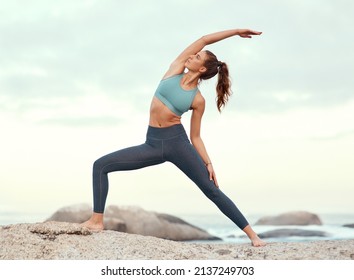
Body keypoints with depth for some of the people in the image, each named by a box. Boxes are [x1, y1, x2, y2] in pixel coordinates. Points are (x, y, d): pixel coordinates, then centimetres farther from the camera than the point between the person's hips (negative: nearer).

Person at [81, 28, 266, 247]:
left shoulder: (198, 100, 0)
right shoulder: (175, 69, 7)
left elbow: (195, 137, 5)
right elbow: (203, 40, 6)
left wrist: (208, 163, -5)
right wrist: (236, 31, 15)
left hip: (177, 142, -4)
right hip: (153, 144, 4)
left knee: (212, 190, -6)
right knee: (101, 165, -7)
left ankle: (252, 234, 1)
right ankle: (97, 220, -3)